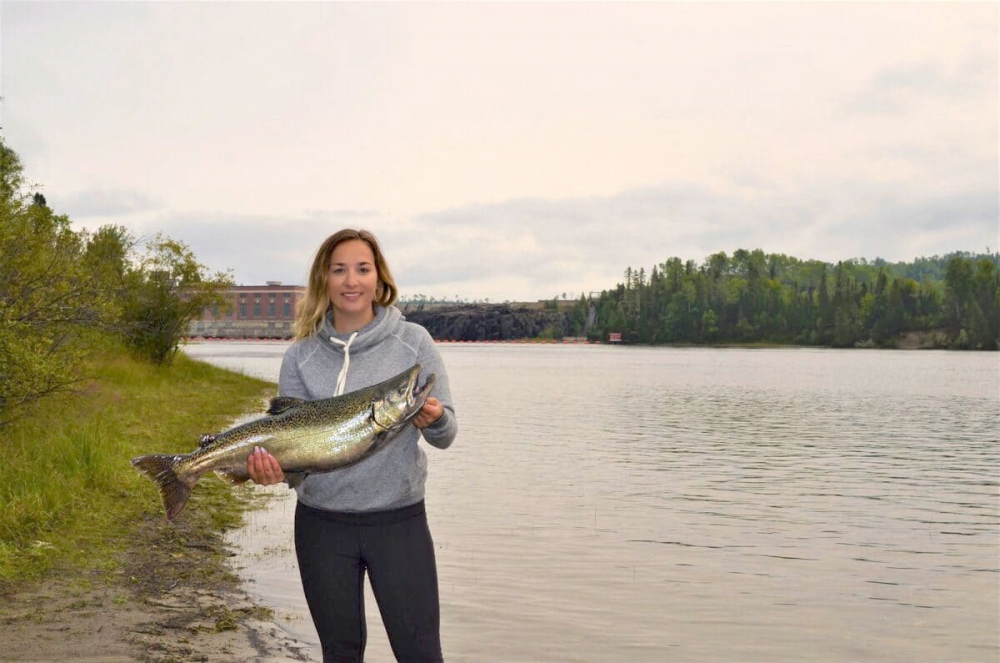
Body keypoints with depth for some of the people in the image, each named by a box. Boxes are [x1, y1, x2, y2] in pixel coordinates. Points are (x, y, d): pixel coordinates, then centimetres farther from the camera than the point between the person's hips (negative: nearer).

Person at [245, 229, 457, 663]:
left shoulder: (412, 341, -3)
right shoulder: (301, 356, 1)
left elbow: (445, 434, -1)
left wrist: (434, 420, -23)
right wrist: (273, 465, -21)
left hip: (400, 519, -2)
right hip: (321, 524, 2)